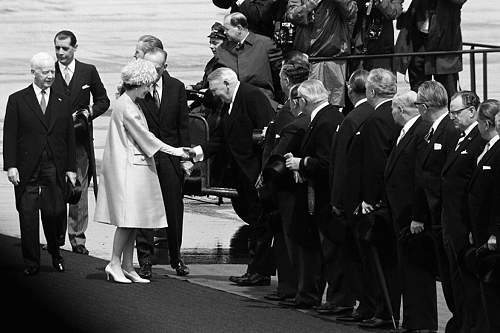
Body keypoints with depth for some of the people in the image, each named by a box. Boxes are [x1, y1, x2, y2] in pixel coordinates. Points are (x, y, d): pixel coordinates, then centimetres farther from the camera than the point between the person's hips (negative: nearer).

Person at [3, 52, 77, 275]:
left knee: (55, 213, -6)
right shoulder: (17, 100, 4)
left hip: (54, 169, 2)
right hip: (27, 170, -2)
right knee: (28, 216, -1)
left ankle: (55, 252, 19)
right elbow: (9, 136, 0)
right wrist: (11, 165, -9)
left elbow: (69, 137, 13)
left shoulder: (62, 102, 13)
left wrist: (70, 168, 7)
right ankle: (31, 263, 8)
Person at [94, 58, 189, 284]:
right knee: (128, 219, -9)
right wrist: (175, 151, -9)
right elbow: (146, 138, -14)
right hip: (128, 169, -10)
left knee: (133, 221, 8)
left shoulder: (131, 105, 16)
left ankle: (127, 266, 9)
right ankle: (115, 264, -5)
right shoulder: (126, 107, -15)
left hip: (137, 168, 10)